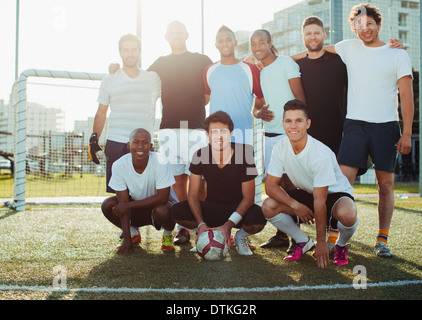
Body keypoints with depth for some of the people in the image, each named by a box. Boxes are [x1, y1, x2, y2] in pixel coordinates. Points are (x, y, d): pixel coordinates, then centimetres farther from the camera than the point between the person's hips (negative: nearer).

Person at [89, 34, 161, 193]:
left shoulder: (153, 79, 9)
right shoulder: (109, 81, 9)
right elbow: (101, 114, 12)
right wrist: (94, 140, 4)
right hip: (116, 144, 0)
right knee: (114, 191, -1)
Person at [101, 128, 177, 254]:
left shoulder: (161, 163, -27)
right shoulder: (119, 165, -19)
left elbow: (162, 197, -29)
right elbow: (123, 201, -19)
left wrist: (129, 205, -29)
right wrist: (127, 239, -24)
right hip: (136, 205, 3)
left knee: (162, 211, -37)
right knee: (107, 205, -21)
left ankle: (168, 234, 1)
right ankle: (132, 233, 9)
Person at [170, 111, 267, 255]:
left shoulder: (244, 155, -17)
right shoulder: (200, 156, -11)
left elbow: (248, 197, -15)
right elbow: (193, 194, -8)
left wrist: (228, 225, -27)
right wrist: (201, 224, -25)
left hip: (238, 208, -2)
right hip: (212, 208, 2)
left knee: (258, 217, -36)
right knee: (176, 211, -24)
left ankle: (241, 237, 2)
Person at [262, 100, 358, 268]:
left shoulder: (321, 154, -31)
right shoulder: (280, 147, -16)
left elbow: (320, 201, -29)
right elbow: (270, 185, -13)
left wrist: (321, 242, -24)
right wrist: (296, 205, -28)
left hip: (335, 193, -4)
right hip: (305, 194, 5)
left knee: (347, 215, -38)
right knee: (268, 206, -21)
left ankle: (341, 245, 0)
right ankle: (303, 242, 4)